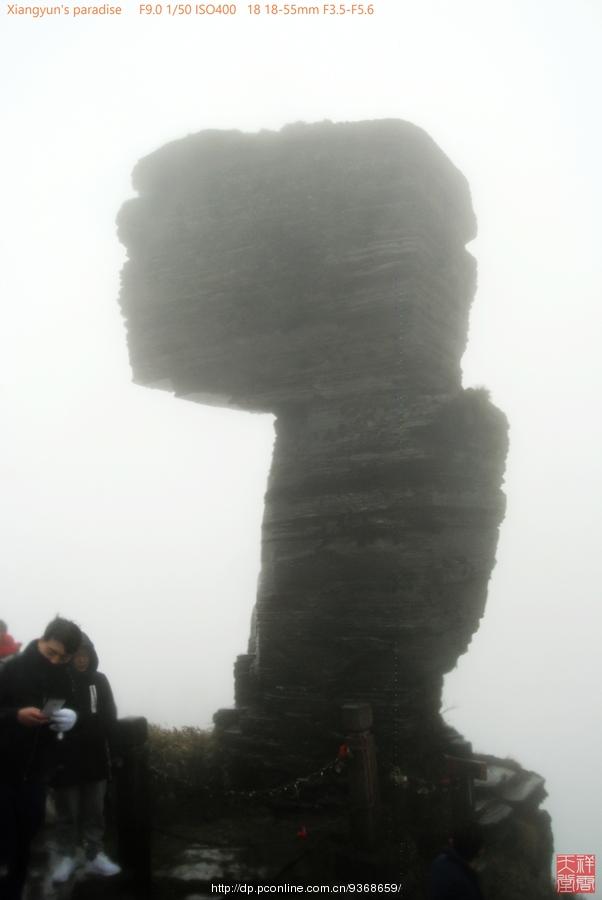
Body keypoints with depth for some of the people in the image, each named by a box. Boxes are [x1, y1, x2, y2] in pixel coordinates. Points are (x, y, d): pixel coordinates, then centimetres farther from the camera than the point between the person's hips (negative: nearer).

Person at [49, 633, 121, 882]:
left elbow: (109, 719, 7)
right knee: (67, 813, 8)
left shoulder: (99, 680, 4)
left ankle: (94, 856, 20)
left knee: (94, 812, 10)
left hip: (95, 759, 3)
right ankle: (65, 856, 22)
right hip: (66, 760, -3)